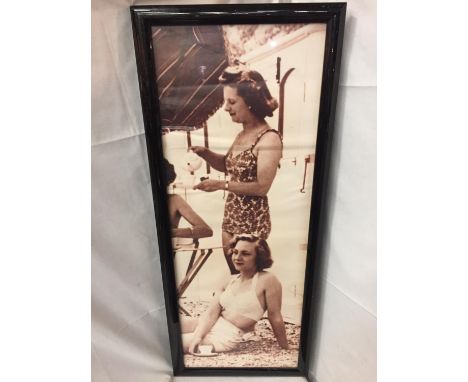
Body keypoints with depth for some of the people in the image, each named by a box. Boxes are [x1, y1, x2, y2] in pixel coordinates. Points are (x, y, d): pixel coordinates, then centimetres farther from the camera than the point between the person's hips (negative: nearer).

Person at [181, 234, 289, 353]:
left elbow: (275, 317, -8)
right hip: (209, 326, 6)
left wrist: (286, 350, 0)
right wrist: (198, 336, -15)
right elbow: (211, 312, 0)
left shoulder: (267, 280, -13)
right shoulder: (230, 281, 7)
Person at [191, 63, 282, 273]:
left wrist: (221, 185, -20)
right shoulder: (243, 134, 6)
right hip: (231, 216, 8)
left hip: (252, 220, -8)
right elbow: (227, 165, 19)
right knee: (234, 272, 20)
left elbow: (262, 187, -21)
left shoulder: (269, 138, -18)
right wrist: (204, 152, 2)